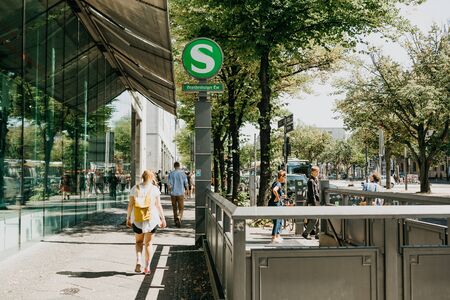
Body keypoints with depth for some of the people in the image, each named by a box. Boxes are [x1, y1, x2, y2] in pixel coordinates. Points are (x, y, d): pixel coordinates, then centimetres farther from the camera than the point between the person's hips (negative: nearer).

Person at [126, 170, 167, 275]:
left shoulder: (135, 188, 1)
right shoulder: (154, 189, -2)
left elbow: (130, 204, -1)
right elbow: (158, 205, -2)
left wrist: (128, 218, 7)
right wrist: (163, 219, 5)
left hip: (137, 219, 1)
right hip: (151, 218, -1)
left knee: (138, 241, 17)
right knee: (148, 243, 10)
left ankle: (138, 262, -2)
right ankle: (147, 267, 12)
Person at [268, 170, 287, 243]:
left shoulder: (275, 183, 14)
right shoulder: (278, 184, -17)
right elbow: (274, 190, -38)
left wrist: (282, 196, 18)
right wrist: (277, 198, -24)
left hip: (278, 205, 11)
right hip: (275, 204, -11)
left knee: (279, 221, 19)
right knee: (276, 221, -6)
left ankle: (277, 236, 28)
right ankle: (273, 239, -3)